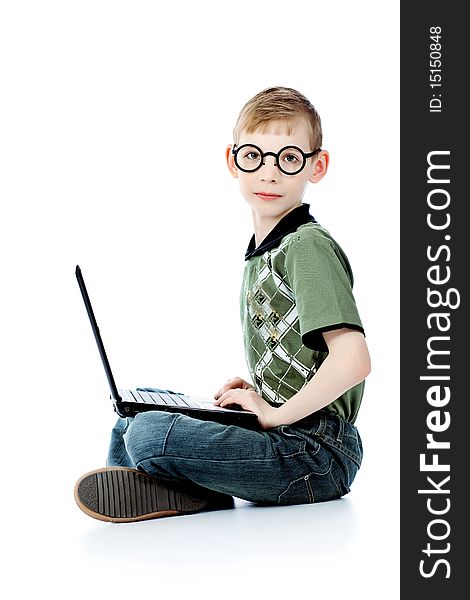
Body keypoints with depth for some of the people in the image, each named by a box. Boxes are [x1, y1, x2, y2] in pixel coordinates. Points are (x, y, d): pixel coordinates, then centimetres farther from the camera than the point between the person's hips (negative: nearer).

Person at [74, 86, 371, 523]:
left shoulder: (309, 246, -14)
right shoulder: (262, 252, 15)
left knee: (149, 435, -25)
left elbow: (353, 362, -25)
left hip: (313, 453, -10)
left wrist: (276, 413, -16)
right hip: (283, 434, 10)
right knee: (127, 428, 17)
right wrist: (257, 391, 8)